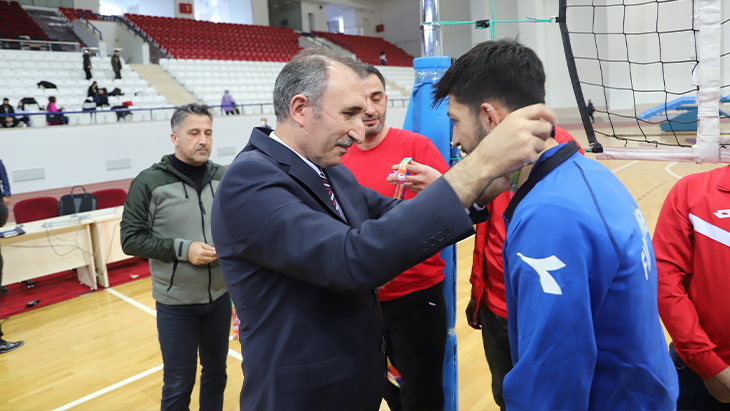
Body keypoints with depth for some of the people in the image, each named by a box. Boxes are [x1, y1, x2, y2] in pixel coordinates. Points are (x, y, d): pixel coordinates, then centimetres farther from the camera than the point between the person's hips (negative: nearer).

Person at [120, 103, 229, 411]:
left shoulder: (223, 177, -2)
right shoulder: (149, 183, -11)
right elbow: (130, 239, -9)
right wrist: (183, 249, -20)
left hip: (220, 295, 3)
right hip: (176, 302, -3)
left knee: (216, 372, 20)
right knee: (178, 386, 11)